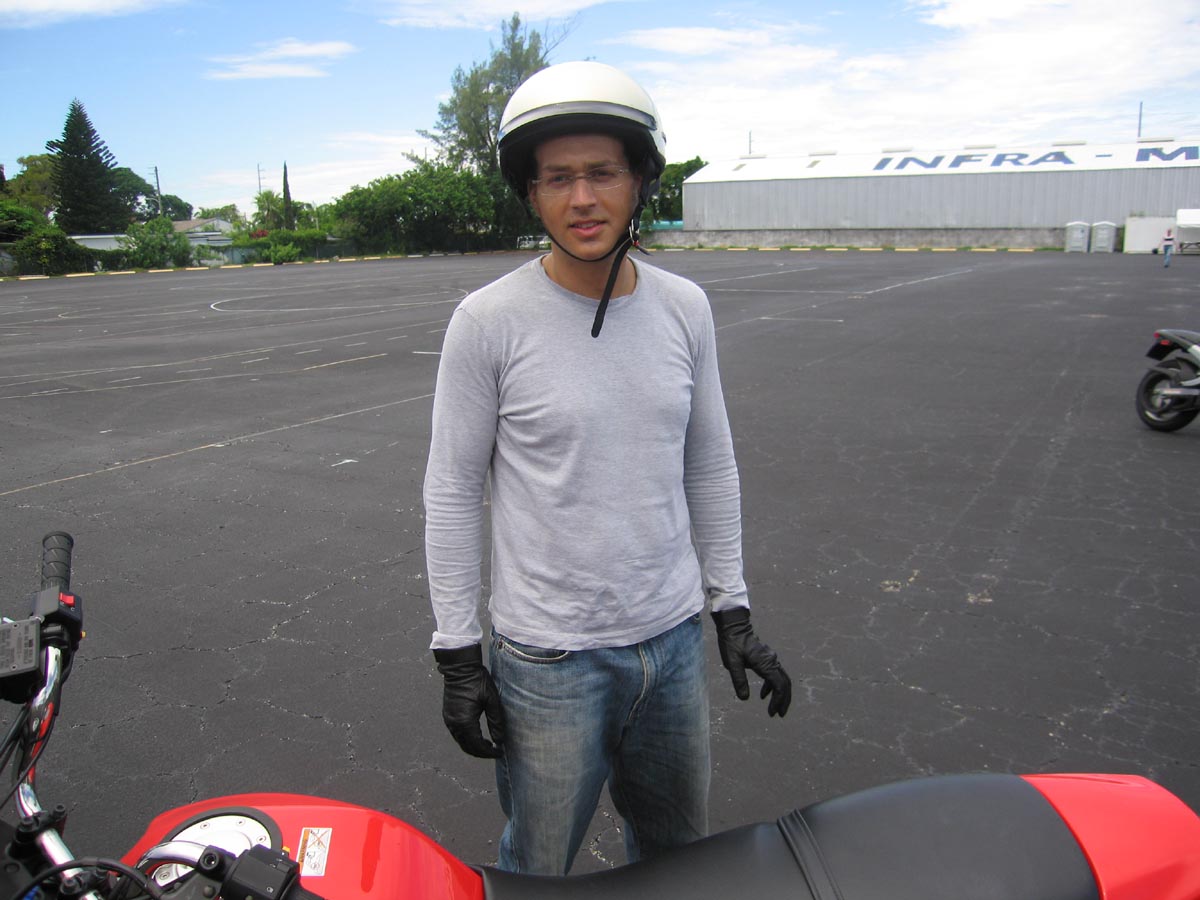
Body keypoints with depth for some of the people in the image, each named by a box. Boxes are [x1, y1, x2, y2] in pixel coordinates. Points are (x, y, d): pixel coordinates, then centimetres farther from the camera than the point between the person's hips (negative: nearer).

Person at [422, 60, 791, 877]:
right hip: (548, 658, -4)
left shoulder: (685, 308, 0)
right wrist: (457, 653, -6)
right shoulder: (489, 321, -12)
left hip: (674, 640, 4)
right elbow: (453, 493, -7)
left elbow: (711, 466, 8)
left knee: (683, 858, 24)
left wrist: (732, 609, 9)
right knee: (537, 872, 15)